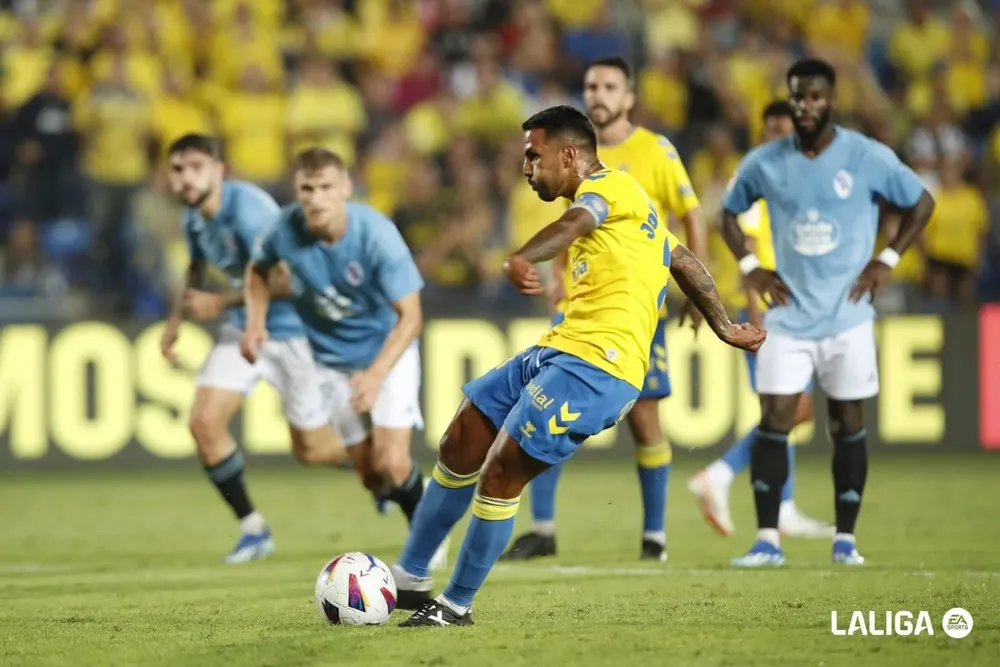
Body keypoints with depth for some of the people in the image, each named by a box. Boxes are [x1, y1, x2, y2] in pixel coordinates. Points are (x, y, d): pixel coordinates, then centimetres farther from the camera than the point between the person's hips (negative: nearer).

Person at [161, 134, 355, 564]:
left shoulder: (246, 208, -25)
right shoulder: (193, 218, 1)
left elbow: (284, 279, -29)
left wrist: (220, 304, -24)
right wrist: (177, 319, 14)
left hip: (293, 330, -7)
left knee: (310, 449, 1)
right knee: (204, 423, -8)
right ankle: (252, 529, 6)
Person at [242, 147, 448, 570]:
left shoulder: (376, 234, -29)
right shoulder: (287, 230, -20)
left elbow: (410, 316, -27)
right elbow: (259, 269, 5)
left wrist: (376, 374, -38)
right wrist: (256, 320, -12)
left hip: (388, 349, -3)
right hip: (331, 357, 3)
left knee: (392, 462, -15)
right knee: (366, 467, 5)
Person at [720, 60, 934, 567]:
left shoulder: (868, 158, -6)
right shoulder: (765, 163, 0)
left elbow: (921, 204, 5)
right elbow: (729, 212, 16)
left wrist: (887, 260, -3)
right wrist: (750, 267, 3)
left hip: (847, 318, -1)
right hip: (788, 317, 1)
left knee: (848, 426, 3)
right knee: (773, 422, -6)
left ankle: (845, 539, 12)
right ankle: (767, 540, -4)